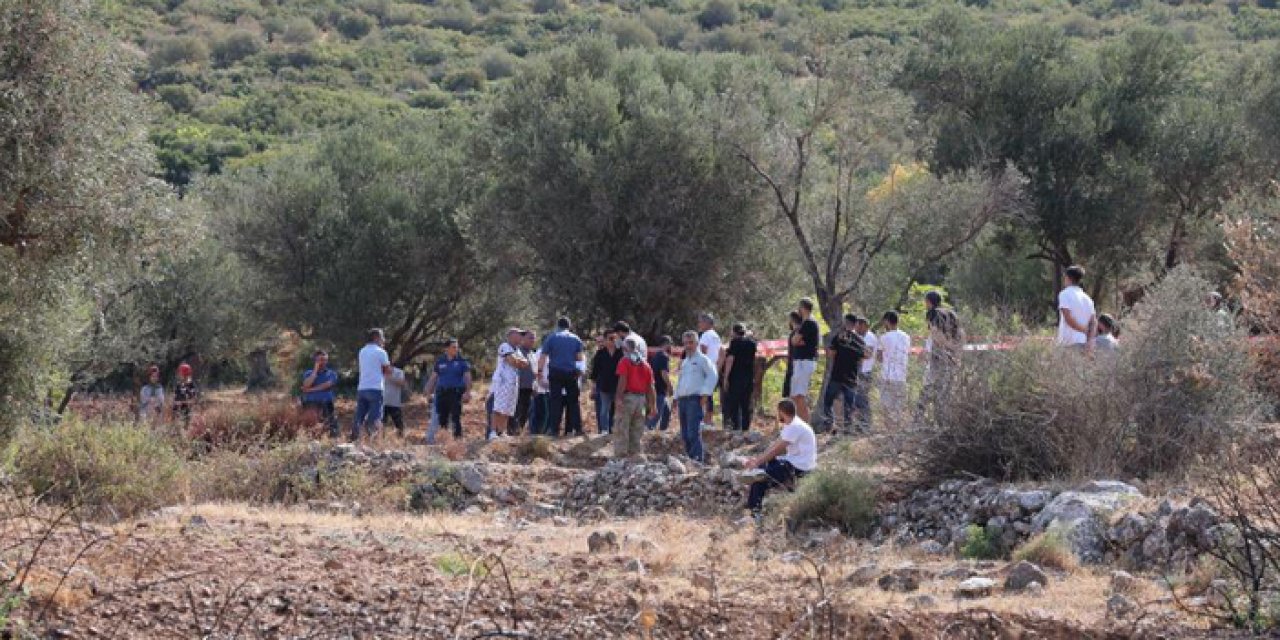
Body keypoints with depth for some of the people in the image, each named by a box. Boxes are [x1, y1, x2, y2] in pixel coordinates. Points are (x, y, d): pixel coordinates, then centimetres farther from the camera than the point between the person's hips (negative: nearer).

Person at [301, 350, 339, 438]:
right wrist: (315, 370, -2)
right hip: (310, 404, 0)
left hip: (325, 405, 0)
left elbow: (327, 385, -6)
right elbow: (306, 385, -6)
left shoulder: (331, 374, 13)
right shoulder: (308, 373, 16)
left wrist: (311, 389, -5)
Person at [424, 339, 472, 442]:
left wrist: (467, 392, -12)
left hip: (456, 393, -3)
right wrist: (428, 392, 7)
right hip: (442, 393, 3)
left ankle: (457, 437, 0)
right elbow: (433, 378, 13)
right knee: (441, 418, 2)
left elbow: (467, 377, -1)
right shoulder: (440, 361, 9)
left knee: (455, 418, -5)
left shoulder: (462, 361, 2)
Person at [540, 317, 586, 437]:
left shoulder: (552, 338, 3)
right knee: (573, 401, 6)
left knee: (555, 401, -1)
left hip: (555, 373, -2)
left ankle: (554, 428, -7)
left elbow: (542, 358, -2)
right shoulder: (576, 339, 9)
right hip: (572, 373, 2)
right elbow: (581, 358, 7)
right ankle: (577, 428, 1)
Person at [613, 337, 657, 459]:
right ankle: (634, 455, 12)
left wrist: (619, 398, -19)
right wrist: (653, 405, 12)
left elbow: (623, 381, -15)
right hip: (641, 398, 5)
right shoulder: (646, 364, 12)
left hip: (627, 397, -5)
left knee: (622, 430, -3)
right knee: (636, 431, 10)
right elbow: (650, 387, 10)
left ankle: (620, 455, -7)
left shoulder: (624, 362, -3)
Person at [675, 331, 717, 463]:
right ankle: (688, 456, 12)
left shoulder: (702, 359, 0)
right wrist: (677, 398, 20)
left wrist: (705, 394, -14)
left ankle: (697, 459, -17)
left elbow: (712, 376, -8)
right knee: (685, 434, 7)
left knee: (693, 432, -15)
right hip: (682, 399, 8)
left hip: (695, 399, -8)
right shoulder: (684, 362, 23)